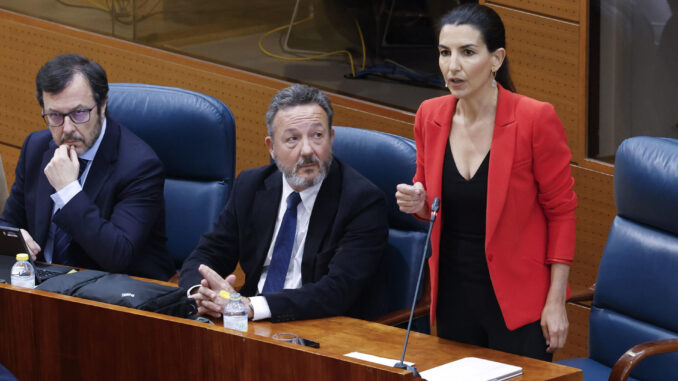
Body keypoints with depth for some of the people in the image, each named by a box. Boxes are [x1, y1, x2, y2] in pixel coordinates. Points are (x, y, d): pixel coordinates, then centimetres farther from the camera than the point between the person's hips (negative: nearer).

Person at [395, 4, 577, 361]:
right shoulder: (430, 117, 0)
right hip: (453, 295, 4)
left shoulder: (534, 118, -14)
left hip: (516, 301, -4)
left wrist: (555, 301, -10)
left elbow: (561, 211, -8)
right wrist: (417, 203, -9)